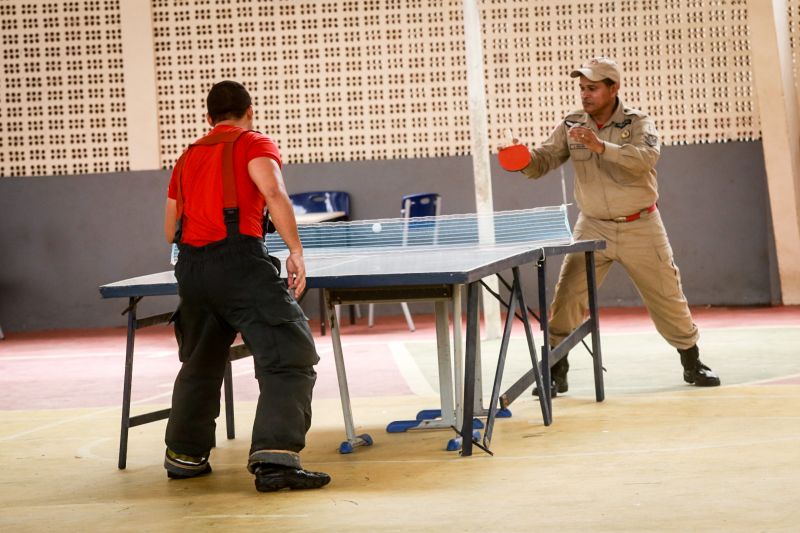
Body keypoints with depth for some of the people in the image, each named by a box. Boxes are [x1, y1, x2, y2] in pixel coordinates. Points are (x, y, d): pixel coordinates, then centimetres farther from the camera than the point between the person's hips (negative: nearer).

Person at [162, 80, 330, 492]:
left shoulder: (187, 158, 22)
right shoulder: (254, 145, 5)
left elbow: (170, 230, 26)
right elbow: (273, 192, -15)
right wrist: (296, 251, -15)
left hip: (190, 268, 7)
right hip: (239, 261, -7)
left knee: (200, 364, 24)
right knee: (289, 358, -8)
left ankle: (184, 455, 32)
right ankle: (273, 459, -21)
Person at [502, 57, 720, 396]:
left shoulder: (638, 123, -9)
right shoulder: (571, 126, -1)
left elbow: (645, 158, -29)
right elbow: (543, 161, -8)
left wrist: (601, 146, -42)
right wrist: (524, 160, -32)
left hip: (640, 228, -1)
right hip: (593, 228, 2)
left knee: (667, 296, 7)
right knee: (566, 298, -10)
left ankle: (692, 365, 25)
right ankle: (556, 373, -1)